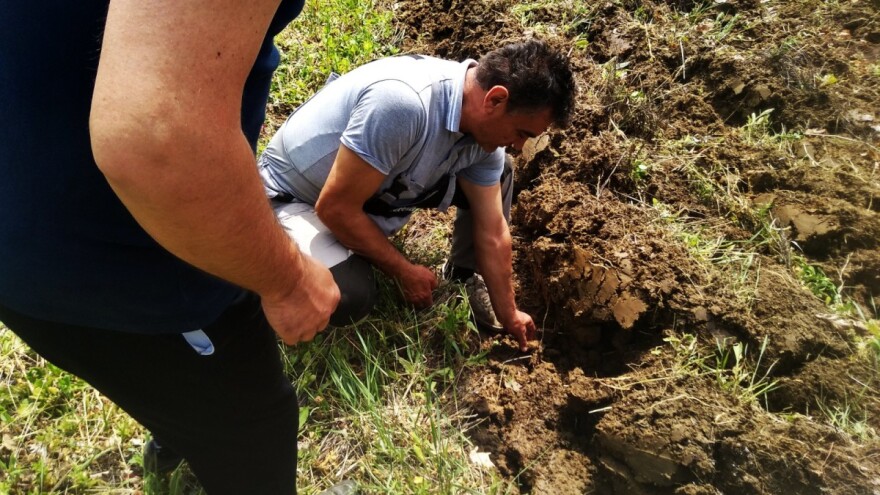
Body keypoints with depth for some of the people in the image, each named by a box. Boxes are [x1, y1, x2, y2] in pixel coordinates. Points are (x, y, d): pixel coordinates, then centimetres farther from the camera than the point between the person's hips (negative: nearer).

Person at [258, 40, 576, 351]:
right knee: (349, 295, -34)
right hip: (294, 195, -6)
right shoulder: (403, 103, -40)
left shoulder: (484, 125, -14)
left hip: (380, 186, 7)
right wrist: (404, 272, -17)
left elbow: (492, 233, -4)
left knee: (498, 175, -2)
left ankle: (466, 276, 15)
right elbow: (335, 208, -31)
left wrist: (509, 315, 4)